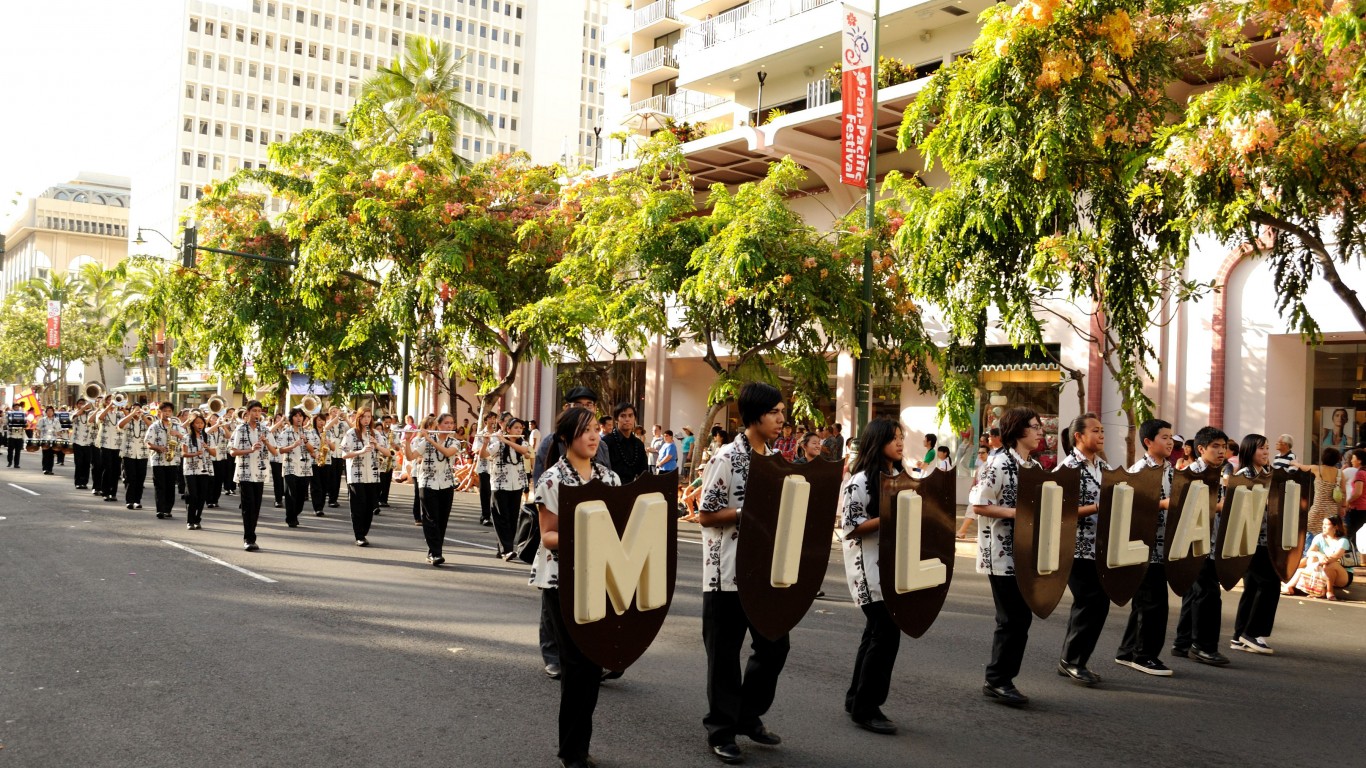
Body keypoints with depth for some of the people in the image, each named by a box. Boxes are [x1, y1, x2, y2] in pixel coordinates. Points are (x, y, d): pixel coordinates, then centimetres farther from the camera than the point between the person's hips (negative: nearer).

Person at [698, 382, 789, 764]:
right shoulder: (727, 458, -13)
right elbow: (705, 515, -13)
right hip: (728, 572, -7)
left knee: (774, 645, 13)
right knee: (725, 653, 4)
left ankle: (749, 716, 32)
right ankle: (721, 732, 18)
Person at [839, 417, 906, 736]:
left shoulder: (899, 477, 12)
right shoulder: (860, 481, -14)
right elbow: (850, 528, -17)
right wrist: (887, 518, -24)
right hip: (870, 566, -9)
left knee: (877, 631, 13)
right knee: (887, 632, -9)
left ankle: (857, 699, 25)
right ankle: (866, 708, 3)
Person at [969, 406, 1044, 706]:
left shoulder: (1034, 466, 12)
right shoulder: (999, 463, -13)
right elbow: (978, 505, -16)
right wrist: (1014, 512, -23)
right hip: (1002, 555, -8)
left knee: (1022, 617, 10)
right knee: (1011, 619, -3)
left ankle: (1002, 680, 20)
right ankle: (996, 680, 9)